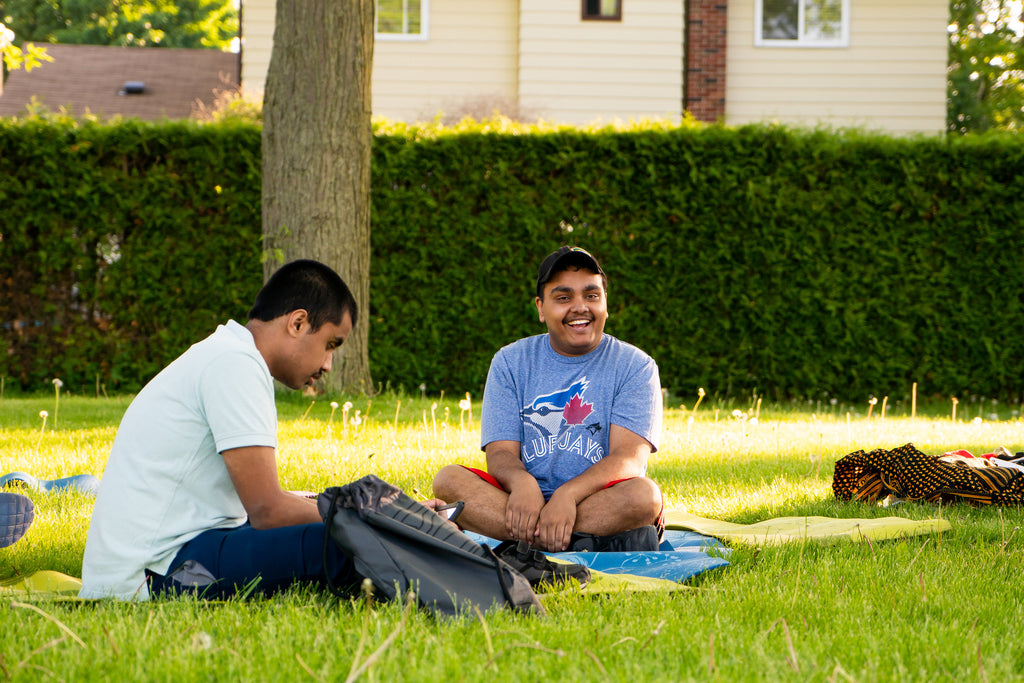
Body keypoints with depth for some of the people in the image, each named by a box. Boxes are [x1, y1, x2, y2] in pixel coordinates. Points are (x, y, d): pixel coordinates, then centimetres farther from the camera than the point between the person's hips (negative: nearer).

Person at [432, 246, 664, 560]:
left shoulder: (635, 366, 3)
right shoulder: (510, 362, 9)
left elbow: (628, 458, -10)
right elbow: (500, 452, -1)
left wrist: (568, 494, -30)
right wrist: (522, 482, -27)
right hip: (526, 500, 2)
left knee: (644, 495, -34)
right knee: (449, 480, -23)